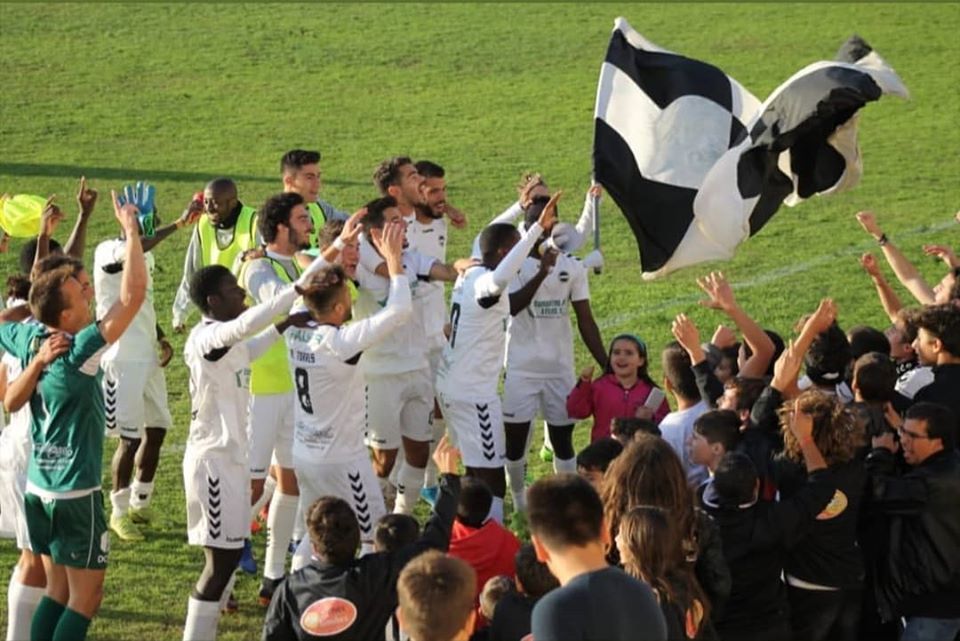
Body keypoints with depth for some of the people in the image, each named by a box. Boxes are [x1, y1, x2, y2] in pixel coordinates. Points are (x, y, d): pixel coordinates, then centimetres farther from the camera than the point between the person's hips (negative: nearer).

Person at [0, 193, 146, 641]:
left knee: (57, 592, 15)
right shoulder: (81, 352, -21)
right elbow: (133, 296, -26)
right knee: (85, 599, 1)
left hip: (37, 489, 8)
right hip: (75, 493, -8)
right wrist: (131, 231, -20)